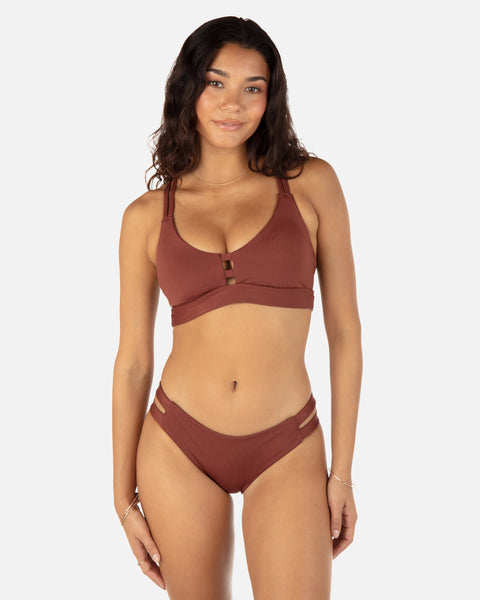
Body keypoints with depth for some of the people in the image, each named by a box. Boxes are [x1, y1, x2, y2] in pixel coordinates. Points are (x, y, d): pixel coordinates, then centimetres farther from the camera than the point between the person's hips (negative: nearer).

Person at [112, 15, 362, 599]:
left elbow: (344, 332, 0)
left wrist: (343, 470, -1)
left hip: (287, 452, -1)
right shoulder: (147, 216, 1)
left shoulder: (311, 183, -1)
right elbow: (132, 360, 4)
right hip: (177, 447, 1)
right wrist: (124, 496, 6)